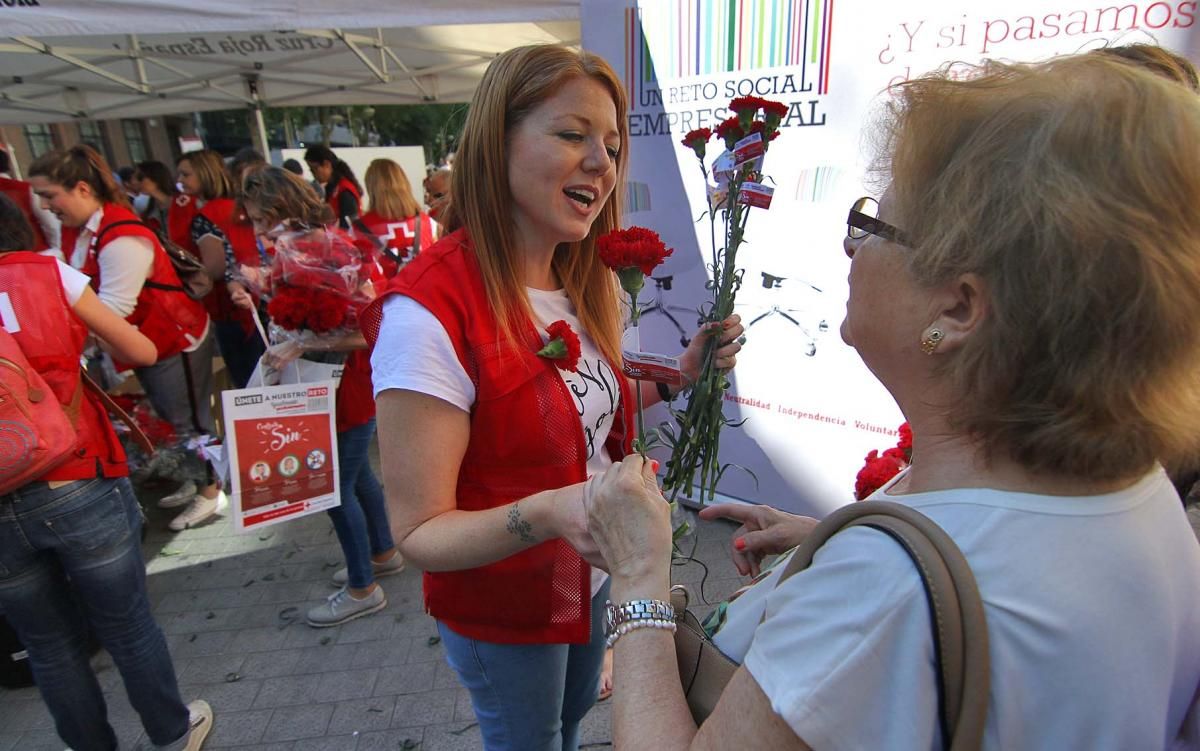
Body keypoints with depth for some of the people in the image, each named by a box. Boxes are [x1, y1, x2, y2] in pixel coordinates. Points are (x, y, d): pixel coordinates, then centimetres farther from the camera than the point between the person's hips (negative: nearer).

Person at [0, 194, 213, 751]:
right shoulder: (50, 274, -1)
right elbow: (143, 353, 5)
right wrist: (93, 344, 24)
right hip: (80, 488, -1)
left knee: (51, 648, 20)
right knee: (128, 628, 16)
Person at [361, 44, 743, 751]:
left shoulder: (581, 282, -4)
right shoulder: (429, 309, -31)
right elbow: (419, 532, -26)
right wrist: (541, 515, -43)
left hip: (592, 579, 7)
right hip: (502, 612, -7)